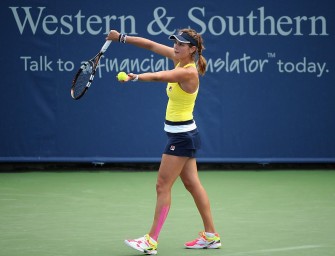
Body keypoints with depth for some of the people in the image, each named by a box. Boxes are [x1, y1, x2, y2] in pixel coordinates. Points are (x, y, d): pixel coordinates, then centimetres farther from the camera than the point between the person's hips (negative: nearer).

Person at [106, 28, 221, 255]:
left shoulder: (189, 72, -22)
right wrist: (122, 38, 0)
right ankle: (211, 236, 20)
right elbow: (151, 45, 7)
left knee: (163, 186, -6)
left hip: (182, 135, -10)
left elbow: (159, 76, -39)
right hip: (182, 133, 10)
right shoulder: (180, 58, 2)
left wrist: (136, 77, -53)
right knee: (193, 184, 14)